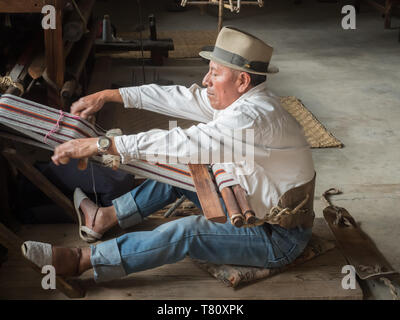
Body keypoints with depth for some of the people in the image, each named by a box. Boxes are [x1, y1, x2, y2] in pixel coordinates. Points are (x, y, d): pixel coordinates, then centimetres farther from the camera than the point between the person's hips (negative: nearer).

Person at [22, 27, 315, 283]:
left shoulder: (252, 116, -31)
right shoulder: (243, 99, 0)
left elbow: (181, 143, -36)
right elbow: (180, 97, 3)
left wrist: (100, 145, -33)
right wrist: (107, 96, 4)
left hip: (279, 238, -9)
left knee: (185, 233, -23)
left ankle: (79, 261, -14)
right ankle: (105, 218, 19)